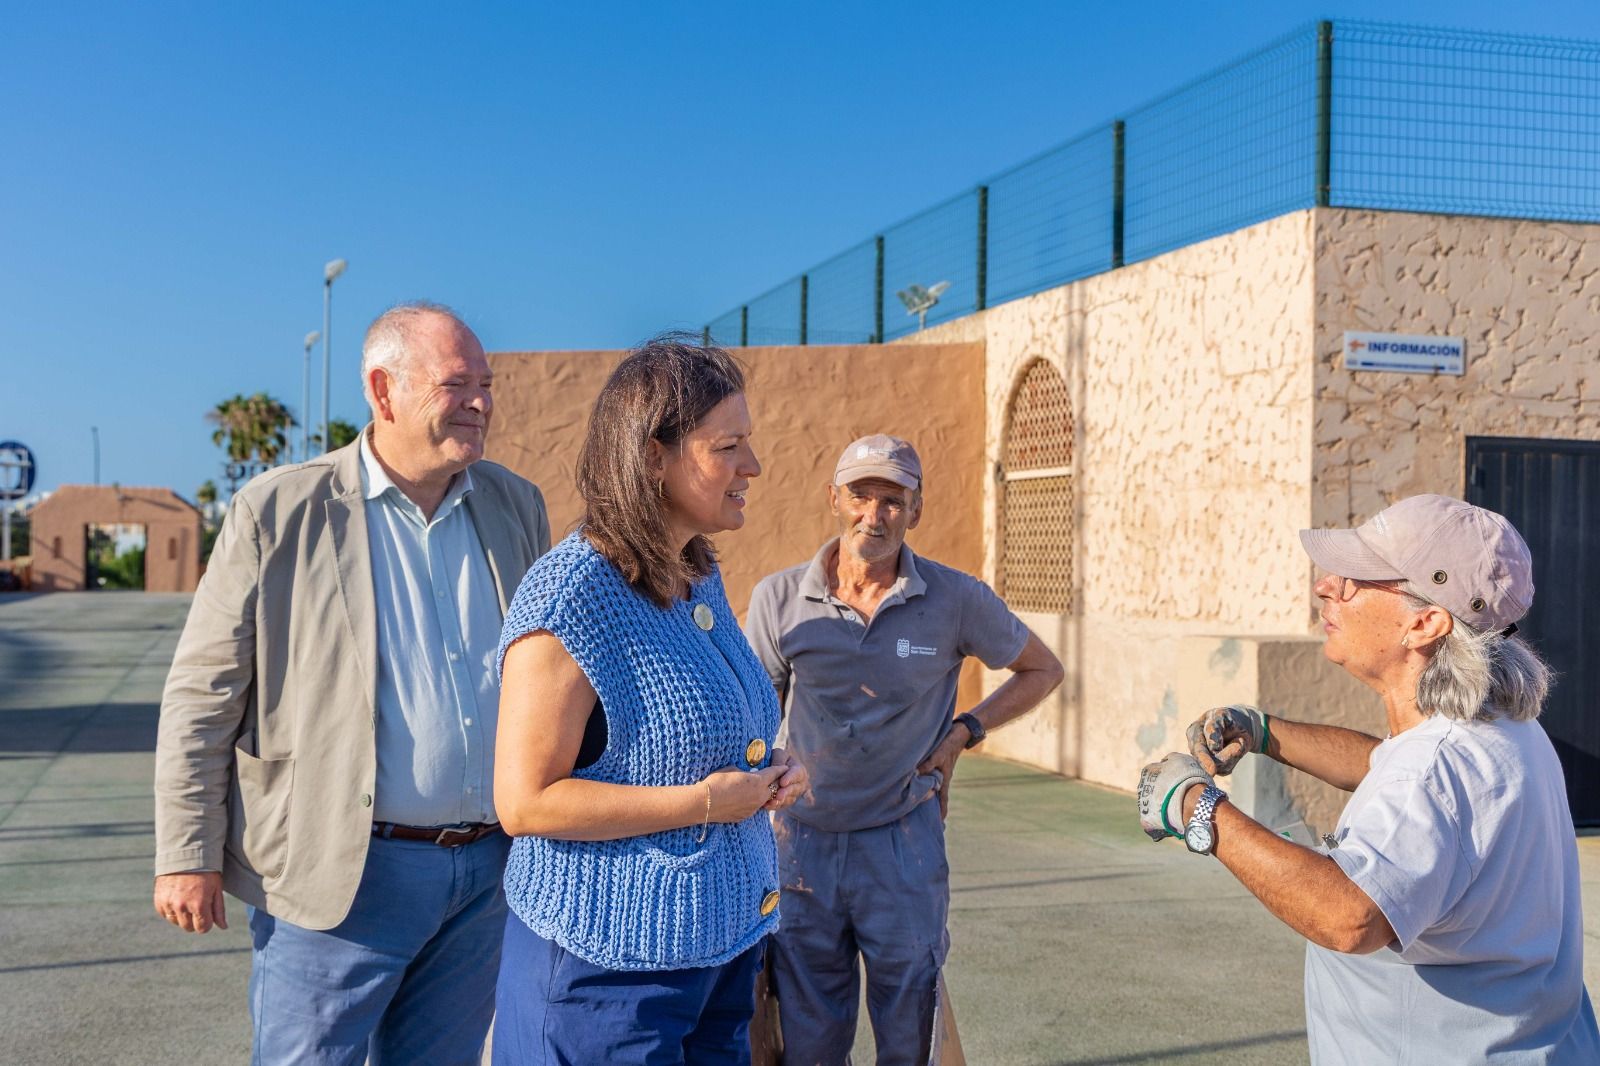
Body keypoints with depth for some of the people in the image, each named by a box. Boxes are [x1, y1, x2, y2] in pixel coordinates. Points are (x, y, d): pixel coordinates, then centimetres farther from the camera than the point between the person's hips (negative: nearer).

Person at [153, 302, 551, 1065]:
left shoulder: (517, 506, 6)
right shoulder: (279, 511, -7)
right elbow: (202, 695, -4)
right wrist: (186, 857, -5)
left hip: (486, 875, 4)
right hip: (341, 876, -4)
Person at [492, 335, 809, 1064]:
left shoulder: (701, 580, 8)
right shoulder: (569, 596, -19)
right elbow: (524, 802, -22)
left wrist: (772, 772, 2)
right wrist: (703, 802, -21)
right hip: (608, 964, -8)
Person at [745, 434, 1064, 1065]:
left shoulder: (957, 600, -6)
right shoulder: (778, 599, -3)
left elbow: (1043, 669, 10)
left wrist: (963, 732, -2)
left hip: (904, 843, -1)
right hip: (803, 840, 1)